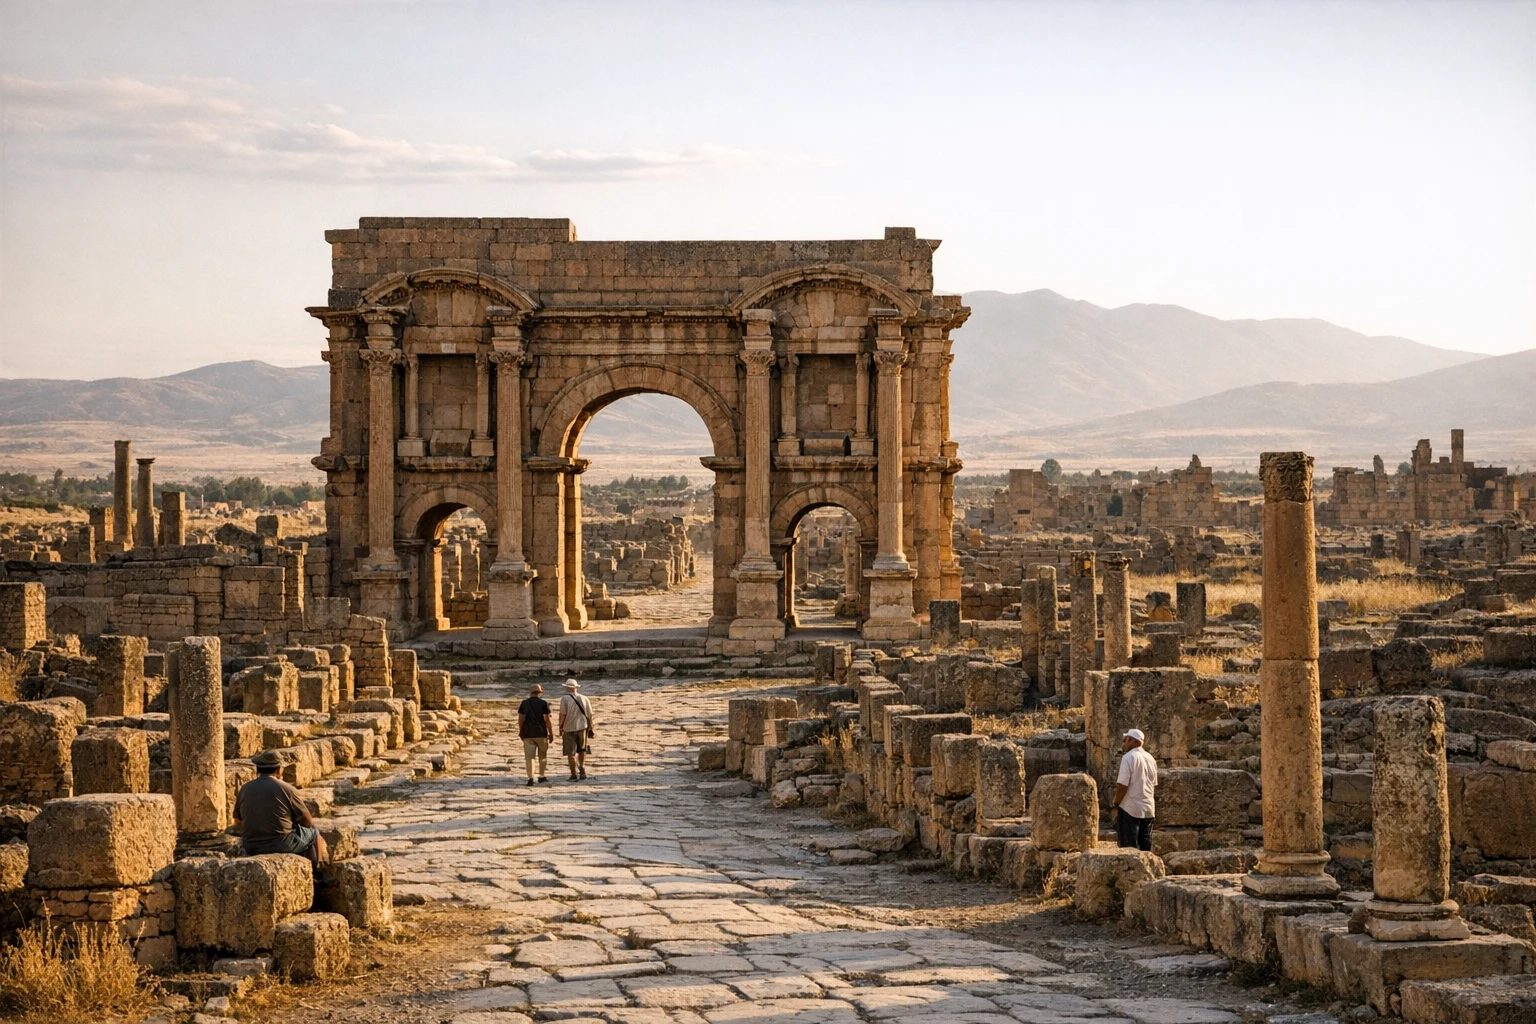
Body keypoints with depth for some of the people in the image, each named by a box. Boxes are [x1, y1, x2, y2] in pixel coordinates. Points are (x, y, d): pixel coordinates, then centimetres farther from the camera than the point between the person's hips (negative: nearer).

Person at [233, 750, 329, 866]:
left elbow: (238, 821, 12)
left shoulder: (244, 789, -1)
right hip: (282, 845, -5)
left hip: (251, 848, 5)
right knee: (313, 832, 22)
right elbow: (308, 822, -5)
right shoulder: (287, 789, -12)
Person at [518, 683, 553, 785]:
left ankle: (530, 778, -9)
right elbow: (547, 719, -6)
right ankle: (542, 776, 19)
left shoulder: (524, 704, 2)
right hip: (541, 733, -1)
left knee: (529, 756, -1)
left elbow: (521, 719, 2)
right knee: (542, 755, 15)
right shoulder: (543, 703, -4)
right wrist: (551, 732, 2)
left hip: (528, 734, 1)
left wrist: (520, 732, 13)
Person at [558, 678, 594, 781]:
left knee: (571, 753, 5)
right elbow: (589, 715, 4)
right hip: (582, 727, 3)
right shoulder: (584, 699, 2)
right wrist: (590, 729, 12)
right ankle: (582, 768, 9)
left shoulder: (565, 699, -10)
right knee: (582, 750, 22)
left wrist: (560, 727, -3)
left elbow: (562, 714, -15)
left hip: (569, 728, -3)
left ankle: (574, 775, 6)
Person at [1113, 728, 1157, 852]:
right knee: (1146, 848, 10)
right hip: (1148, 809, 7)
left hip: (1130, 809, -7)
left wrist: (1116, 805, -8)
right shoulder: (1150, 758, 11)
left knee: (1130, 848, -2)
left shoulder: (1128, 757, -13)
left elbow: (1122, 786, -17)